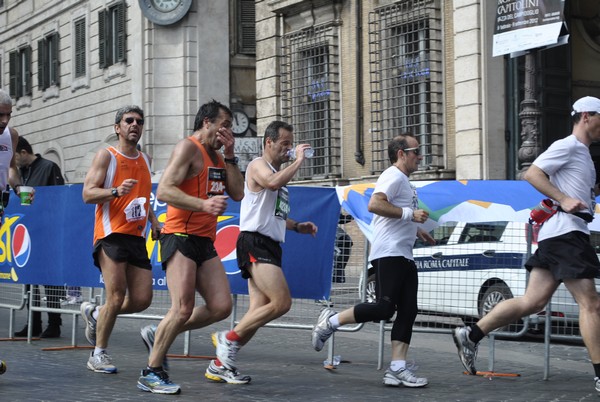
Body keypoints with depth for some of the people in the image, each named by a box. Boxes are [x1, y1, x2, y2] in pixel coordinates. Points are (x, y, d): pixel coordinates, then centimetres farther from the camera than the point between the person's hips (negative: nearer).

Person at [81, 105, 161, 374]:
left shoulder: (144, 159, 18)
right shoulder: (106, 156, -2)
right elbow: (87, 193, -9)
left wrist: (153, 220, 15)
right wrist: (117, 191, -25)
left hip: (137, 236, 6)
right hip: (112, 234, -6)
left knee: (142, 300, -1)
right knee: (116, 297, -12)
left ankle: (95, 314, 24)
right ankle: (99, 354, 3)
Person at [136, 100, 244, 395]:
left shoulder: (217, 156, 20)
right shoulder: (188, 148, -7)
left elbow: (238, 194, 12)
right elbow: (164, 191, -18)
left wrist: (230, 157, 5)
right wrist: (203, 205, -29)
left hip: (205, 241, 9)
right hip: (180, 237, -9)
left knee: (221, 308, 1)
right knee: (183, 309, -15)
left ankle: (158, 335, 16)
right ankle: (152, 373, -2)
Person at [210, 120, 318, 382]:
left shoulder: (279, 172, 26)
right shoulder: (258, 165, -3)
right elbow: (273, 182, -27)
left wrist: (298, 226, 20)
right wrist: (298, 161, -14)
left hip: (270, 246, 10)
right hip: (255, 243, -10)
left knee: (259, 311, 4)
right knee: (282, 302, -19)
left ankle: (220, 365, 7)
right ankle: (229, 338, -8)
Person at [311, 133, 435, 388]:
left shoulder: (403, 181, 25)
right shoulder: (394, 176, -6)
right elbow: (374, 205, -23)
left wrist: (417, 231, 29)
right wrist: (409, 214, -20)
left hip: (403, 256, 10)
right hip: (389, 254, -10)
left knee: (407, 311, 2)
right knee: (384, 308, -16)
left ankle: (397, 369, -1)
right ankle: (330, 322, -2)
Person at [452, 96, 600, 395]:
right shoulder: (567, 146, -6)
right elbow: (532, 174, -15)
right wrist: (563, 199, -20)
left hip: (559, 235, 10)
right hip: (565, 231, -10)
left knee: (532, 302, 5)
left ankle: (470, 335, 7)